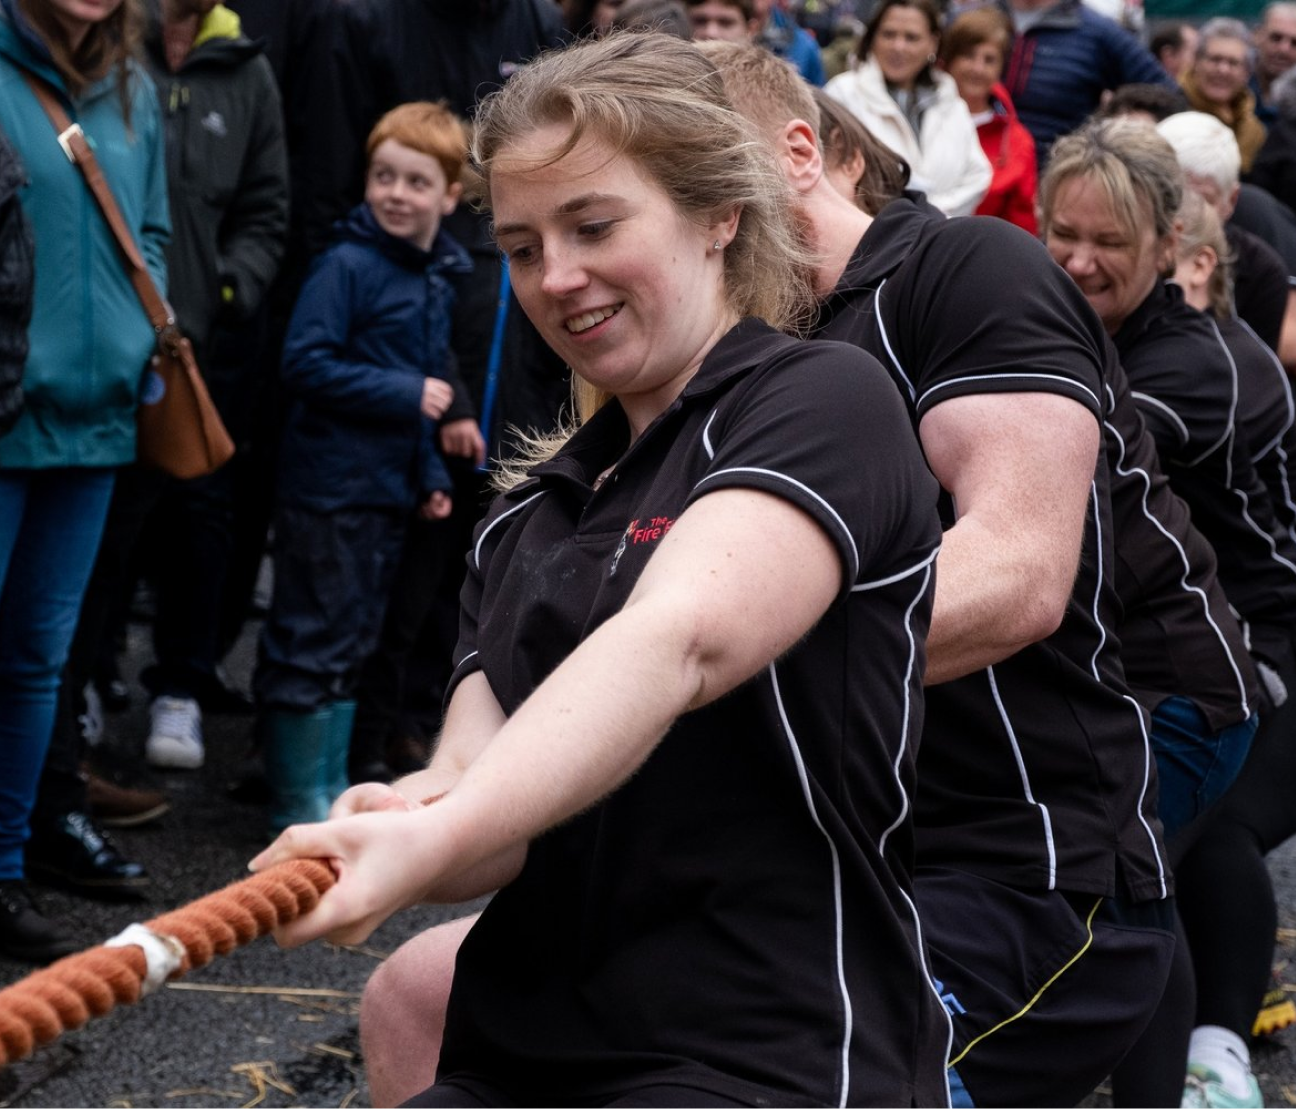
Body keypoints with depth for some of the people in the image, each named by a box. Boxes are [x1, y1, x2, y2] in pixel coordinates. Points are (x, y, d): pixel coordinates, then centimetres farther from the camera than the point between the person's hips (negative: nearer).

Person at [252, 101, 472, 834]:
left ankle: (333, 790, 24)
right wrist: (408, 395, -19)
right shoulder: (347, 265, -12)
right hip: (329, 487, -8)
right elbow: (308, 364, -19)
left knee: (355, 642, 14)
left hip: (390, 489, 8)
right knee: (312, 642, -2)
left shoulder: (439, 279, 11)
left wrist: (432, 475, 15)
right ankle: (297, 797, 7)